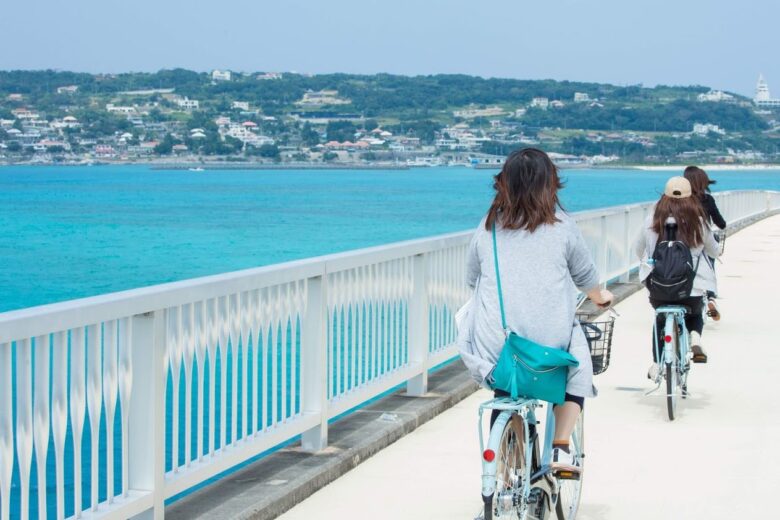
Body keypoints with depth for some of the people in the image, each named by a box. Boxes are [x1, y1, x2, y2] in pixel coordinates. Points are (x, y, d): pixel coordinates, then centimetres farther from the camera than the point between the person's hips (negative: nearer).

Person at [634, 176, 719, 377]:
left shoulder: (653, 221, -2)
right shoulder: (698, 222, -4)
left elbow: (638, 249, 13)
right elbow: (714, 251, 12)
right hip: (693, 288, -1)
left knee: (661, 319, 29)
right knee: (695, 314, 30)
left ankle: (656, 364, 20)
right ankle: (695, 338, 1)